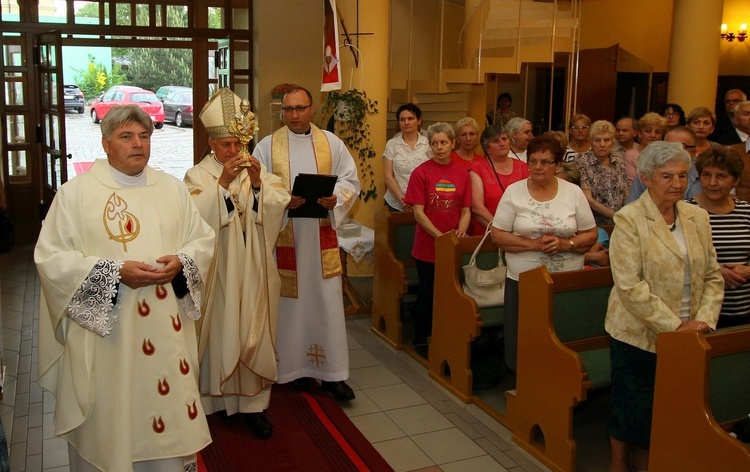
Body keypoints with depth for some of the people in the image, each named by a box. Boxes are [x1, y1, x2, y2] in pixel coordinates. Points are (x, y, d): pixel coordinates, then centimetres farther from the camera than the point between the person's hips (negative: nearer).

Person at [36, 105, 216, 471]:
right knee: (111, 418, 7)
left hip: (167, 330, 3)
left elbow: (203, 239, 11)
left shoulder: (172, 188, 9)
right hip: (104, 334, -3)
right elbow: (50, 257, -8)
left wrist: (181, 262, -11)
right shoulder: (75, 192, -2)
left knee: (169, 412, 10)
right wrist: (116, 272, -19)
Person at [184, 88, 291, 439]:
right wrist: (222, 183, -23)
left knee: (254, 331, 5)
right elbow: (196, 215, -17)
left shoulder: (258, 171, 8)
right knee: (219, 330, 3)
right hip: (218, 270, -2)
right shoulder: (198, 176, -1)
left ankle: (253, 402, 15)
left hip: (252, 269, 3)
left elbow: (281, 204, -4)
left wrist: (258, 184, -18)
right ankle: (213, 397, 20)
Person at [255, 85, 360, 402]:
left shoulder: (331, 143, 8)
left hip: (322, 236, 1)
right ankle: (296, 367, 18)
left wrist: (335, 199, -14)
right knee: (290, 301, 4)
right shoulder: (267, 145, 4)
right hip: (283, 236, -1)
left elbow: (350, 180, 6)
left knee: (327, 301, 1)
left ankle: (332, 373, 9)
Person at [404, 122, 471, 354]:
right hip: (427, 246, -3)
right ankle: (421, 341, 24)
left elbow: (466, 210, 5)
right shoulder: (421, 173, -7)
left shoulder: (462, 174, 3)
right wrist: (440, 236, -18)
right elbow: (418, 212, -10)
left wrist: (460, 232, -13)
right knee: (427, 294, 7)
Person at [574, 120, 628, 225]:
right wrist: (616, 216, -13)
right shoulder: (582, 162, -3)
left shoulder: (619, 159, 12)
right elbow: (588, 200, -9)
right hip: (594, 224, -5)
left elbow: (625, 194, 17)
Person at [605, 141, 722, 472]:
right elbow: (630, 286, -18)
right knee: (631, 407, 10)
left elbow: (712, 276, 9)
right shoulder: (628, 220, -11)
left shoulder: (697, 217, 7)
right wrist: (674, 326, -17)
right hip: (638, 334, -5)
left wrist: (704, 319, -6)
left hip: (685, 339, 5)